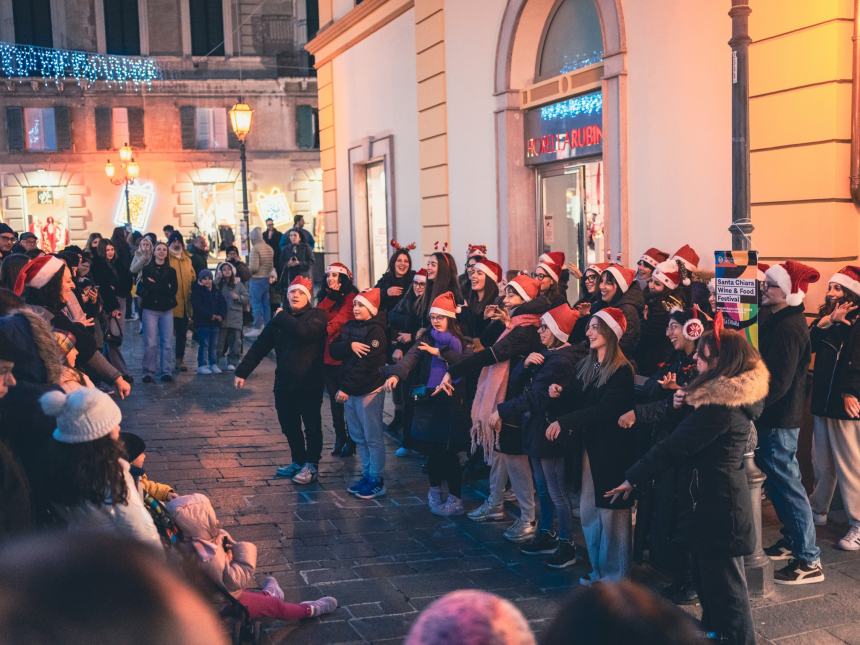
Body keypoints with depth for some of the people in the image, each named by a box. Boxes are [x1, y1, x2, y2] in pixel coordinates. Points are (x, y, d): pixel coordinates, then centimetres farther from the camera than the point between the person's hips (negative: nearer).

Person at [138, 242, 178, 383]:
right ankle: (149, 372, -2)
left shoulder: (171, 271, 13)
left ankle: (167, 372, 4)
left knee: (167, 342, -1)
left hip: (167, 310, 2)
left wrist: (153, 287, -8)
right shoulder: (146, 269, 6)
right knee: (150, 343, -6)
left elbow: (174, 290, -1)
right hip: (150, 309, -2)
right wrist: (163, 290, -13)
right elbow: (140, 290, -4)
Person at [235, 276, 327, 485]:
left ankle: (312, 466, 15)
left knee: (311, 425, 3)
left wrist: (283, 318, -11)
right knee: (288, 425, 13)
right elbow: (260, 346, 9)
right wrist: (242, 371, 3)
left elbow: (305, 332, -27)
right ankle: (298, 461, 29)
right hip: (284, 382, 6)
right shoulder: (280, 319, 11)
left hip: (310, 383, -5)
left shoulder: (317, 315, -5)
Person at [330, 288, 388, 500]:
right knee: (358, 437, 14)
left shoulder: (376, 331, -11)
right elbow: (334, 351, 2)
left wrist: (346, 388, -18)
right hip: (349, 391, 7)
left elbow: (367, 363, -18)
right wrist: (350, 346, -18)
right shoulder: (349, 327, 11)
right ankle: (367, 475, 24)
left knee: (372, 438, 0)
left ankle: (377, 481, 7)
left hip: (369, 391, -7)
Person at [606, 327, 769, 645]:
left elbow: (674, 446, -23)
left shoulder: (720, 404, -25)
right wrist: (685, 405, -5)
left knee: (723, 582, 3)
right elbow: (695, 430, 14)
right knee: (710, 574, 22)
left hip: (717, 500, -10)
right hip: (720, 492, 10)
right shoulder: (734, 392, 5)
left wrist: (632, 478, -17)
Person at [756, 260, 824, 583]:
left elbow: (778, 383, -26)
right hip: (775, 415, 10)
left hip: (778, 419, -10)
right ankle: (793, 541, 32)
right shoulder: (779, 321, 10)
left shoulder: (788, 328, -21)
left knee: (786, 484, -5)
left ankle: (809, 561, 2)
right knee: (779, 482, 19)